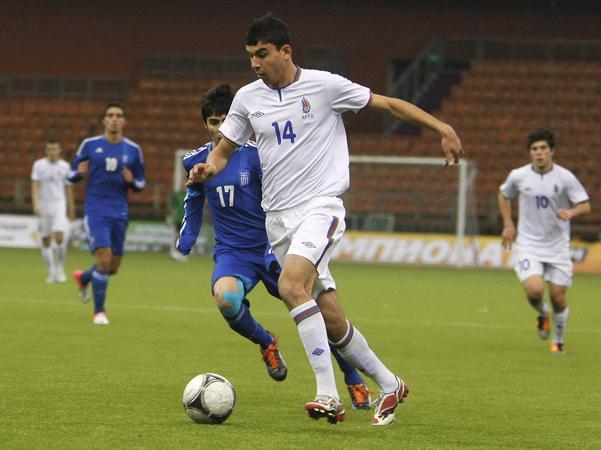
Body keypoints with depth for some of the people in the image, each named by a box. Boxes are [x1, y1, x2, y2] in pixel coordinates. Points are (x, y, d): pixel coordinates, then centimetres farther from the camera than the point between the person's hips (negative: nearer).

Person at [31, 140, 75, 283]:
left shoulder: (65, 166, 4)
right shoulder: (39, 165, 1)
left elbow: (68, 189, 11)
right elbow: (35, 186, -5)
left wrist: (71, 209, 14)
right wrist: (36, 204, -18)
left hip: (60, 205, -1)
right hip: (44, 206, 1)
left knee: (59, 236, -18)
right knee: (46, 240, 3)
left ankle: (60, 268, -2)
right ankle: (51, 272, 15)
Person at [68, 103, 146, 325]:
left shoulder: (133, 150, 6)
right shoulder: (90, 145, 1)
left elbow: (141, 183, 13)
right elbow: (71, 174, 8)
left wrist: (132, 181, -10)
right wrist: (79, 173, -16)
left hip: (119, 213, 3)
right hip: (95, 211, -3)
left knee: (113, 267, 7)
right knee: (104, 258, -18)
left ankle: (84, 278, 42)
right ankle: (99, 312, -5)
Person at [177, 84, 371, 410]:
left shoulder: (256, 154, -8)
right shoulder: (196, 161, 3)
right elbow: (193, 201, 22)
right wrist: (185, 239, 15)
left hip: (270, 248, -1)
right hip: (232, 253, 1)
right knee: (225, 297, -34)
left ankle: (355, 383, 17)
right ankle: (266, 344, -1)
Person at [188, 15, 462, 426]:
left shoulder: (323, 85, -5)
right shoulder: (248, 98, 7)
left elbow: (389, 104, 2)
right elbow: (225, 149, 16)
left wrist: (442, 128, -4)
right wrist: (208, 169, -8)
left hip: (320, 206, -5)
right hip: (277, 217, 5)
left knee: (292, 286, -29)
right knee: (330, 319, 4)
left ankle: (328, 393, -28)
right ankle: (389, 385, 22)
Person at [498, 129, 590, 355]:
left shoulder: (565, 177, -8)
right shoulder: (518, 176, -3)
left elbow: (585, 205, -6)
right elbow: (504, 194, 18)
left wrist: (570, 212, -28)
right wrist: (508, 224, 11)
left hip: (558, 246, 0)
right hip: (528, 245, 0)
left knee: (558, 296, 0)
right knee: (534, 290, -21)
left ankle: (558, 341, 26)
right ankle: (543, 315, 15)